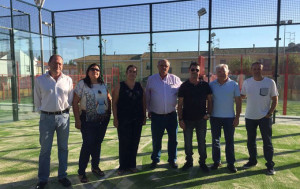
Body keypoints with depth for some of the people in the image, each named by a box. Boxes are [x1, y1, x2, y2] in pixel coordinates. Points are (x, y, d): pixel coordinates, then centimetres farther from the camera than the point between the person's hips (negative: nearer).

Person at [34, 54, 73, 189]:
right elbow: (37, 100, 7)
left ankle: (62, 176, 24)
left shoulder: (68, 80, 2)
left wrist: (64, 110, 8)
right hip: (46, 117, -1)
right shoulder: (40, 80, 0)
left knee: (63, 148, 10)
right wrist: (43, 112, 10)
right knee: (45, 149, 5)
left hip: (63, 116, 1)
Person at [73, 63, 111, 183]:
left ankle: (95, 167, 32)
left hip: (103, 119, 5)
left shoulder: (102, 85, 8)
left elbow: (109, 99, 17)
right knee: (87, 145, -3)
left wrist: (109, 112, 4)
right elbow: (75, 102, -8)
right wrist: (77, 119, -13)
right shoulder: (82, 84, -6)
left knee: (98, 144, 15)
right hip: (88, 120, -5)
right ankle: (81, 172, 15)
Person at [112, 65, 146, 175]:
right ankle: (122, 166, 16)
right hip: (123, 120, -3)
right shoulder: (120, 87, -1)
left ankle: (132, 165, 24)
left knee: (135, 143, 9)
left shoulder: (139, 87, 8)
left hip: (137, 120, 4)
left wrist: (144, 116, 7)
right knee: (124, 143, 2)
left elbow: (143, 102, 11)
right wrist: (115, 118, -8)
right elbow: (114, 103, -3)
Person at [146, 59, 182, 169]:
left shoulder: (175, 79, 1)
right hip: (156, 115, 0)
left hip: (171, 114, 1)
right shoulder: (151, 79, 2)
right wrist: (149, 110, 7)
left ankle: (172, 160, 26)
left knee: (173, 139, 9)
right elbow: (147, 96, 8)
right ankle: (155, 160, 27)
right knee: (156, 139, 9)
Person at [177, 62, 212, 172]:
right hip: (187, 119, 0)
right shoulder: (184, 86, -2)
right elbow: (180, 104, -2)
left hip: (201, 119, 1)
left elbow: (209, 100, 9)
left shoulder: (205, 85, 1)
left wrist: (208, 113, -3)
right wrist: (180, 119, -7)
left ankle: (202, 162, 26)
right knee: (187, 142, 10)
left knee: (202, 142, 10)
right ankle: (189, 161, 27)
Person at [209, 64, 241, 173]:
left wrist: (237, 117, -4)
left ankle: (231, 163, 18)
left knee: (230, 141, 6)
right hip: (215, 117, 2)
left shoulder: (234, 85, -1)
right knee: (215, 140, 10)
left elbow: (238, 102, 0)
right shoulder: (211, 85, 2)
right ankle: (216, 162, 23)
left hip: (229, 117, -1)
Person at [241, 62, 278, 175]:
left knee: (267, 142, 4)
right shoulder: (247, 82, -1)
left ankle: (270, 165, 18)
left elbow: (275, 99, -2)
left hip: (265, 117, -3)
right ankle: (252, 160, 33)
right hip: (250, 117, 3)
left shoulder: (270, 82, -7)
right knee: (250, 141, 15)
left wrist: (270, 113, -10)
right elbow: (242, 96, 9)